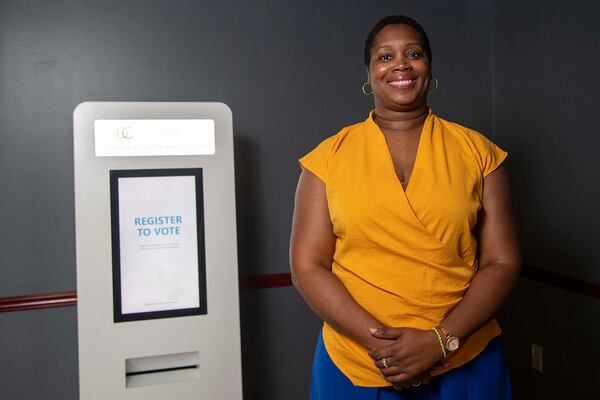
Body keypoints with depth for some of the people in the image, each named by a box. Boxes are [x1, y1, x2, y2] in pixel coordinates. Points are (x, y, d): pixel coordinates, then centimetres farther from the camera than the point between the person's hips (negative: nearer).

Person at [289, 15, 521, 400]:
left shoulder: (477, 151, 1)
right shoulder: (330, 156, -2)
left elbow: (502, 263, -1)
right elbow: (307, 267, -4)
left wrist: (440, 341, -12)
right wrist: (377, 340, -14)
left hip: (464, 363, 1)